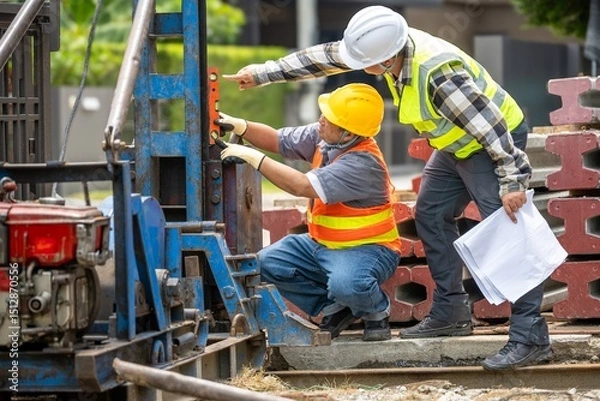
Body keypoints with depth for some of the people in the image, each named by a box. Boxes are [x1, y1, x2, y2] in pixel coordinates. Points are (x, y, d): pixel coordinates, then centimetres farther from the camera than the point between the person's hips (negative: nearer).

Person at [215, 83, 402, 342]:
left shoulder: (363, 163, -30)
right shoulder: (321, 137, -5)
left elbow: (300, 186, -33)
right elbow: (277, 140, 7)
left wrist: (253, 157, -27)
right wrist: (239, 126, -11)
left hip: (366, 248, -9)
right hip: (322, 243, 9)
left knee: (346, 284, -38)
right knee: (268, 264, -4)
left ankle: (377, 314, -1)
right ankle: (335, 309, 11)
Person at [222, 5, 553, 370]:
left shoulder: (438, 73, -36)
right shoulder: (390, 45, -9)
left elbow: (489, 124, -33)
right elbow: (324, 58, 2)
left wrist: (512, 182, -30)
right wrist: (263, 73, 5)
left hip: (496, 143, -10)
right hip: (458, 144, 10)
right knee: (431, 215, 15)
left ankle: (531, 337, -21)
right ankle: (451, 312, 23)